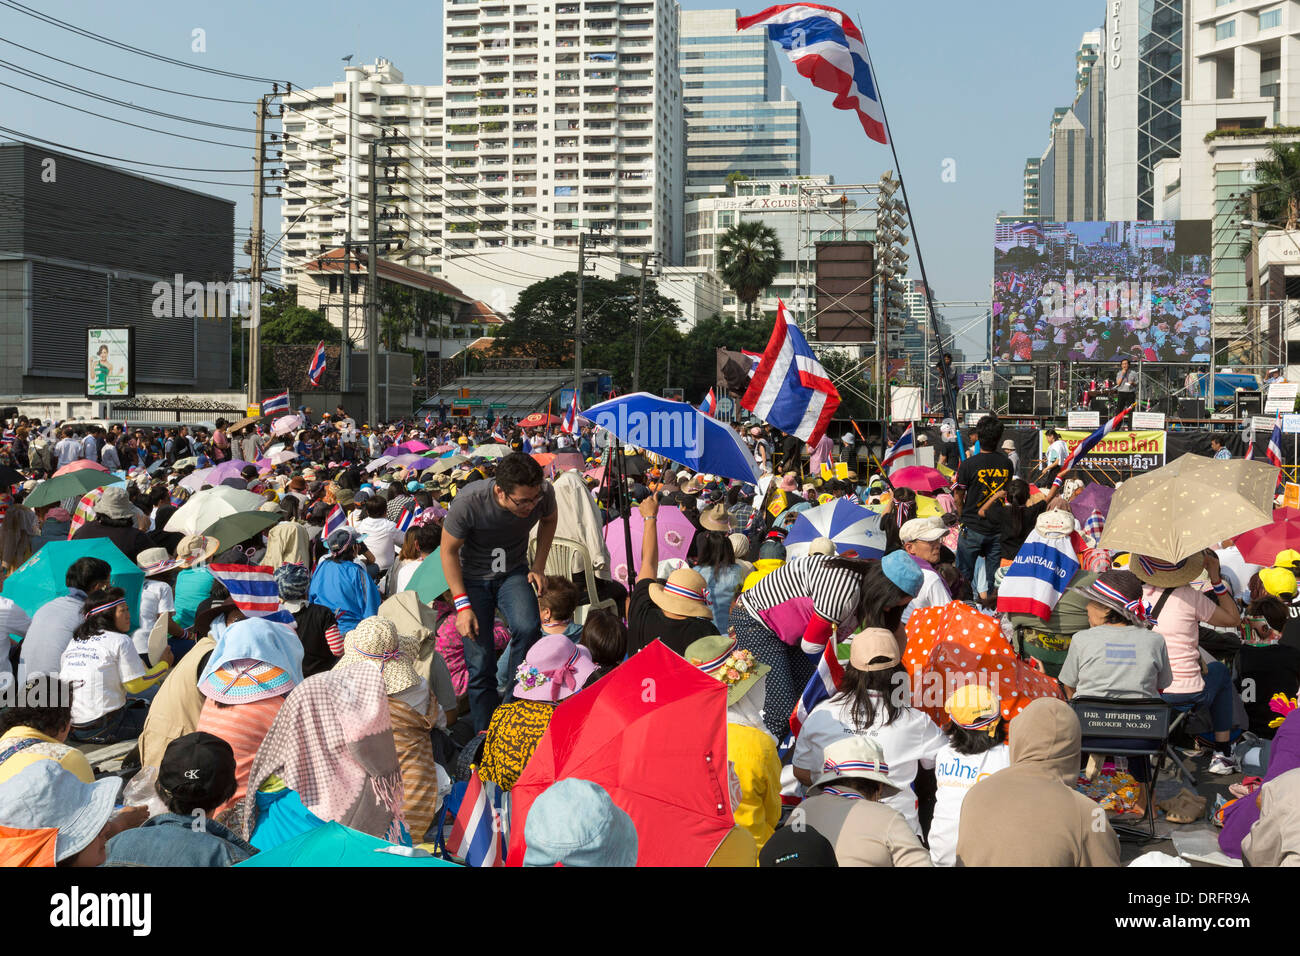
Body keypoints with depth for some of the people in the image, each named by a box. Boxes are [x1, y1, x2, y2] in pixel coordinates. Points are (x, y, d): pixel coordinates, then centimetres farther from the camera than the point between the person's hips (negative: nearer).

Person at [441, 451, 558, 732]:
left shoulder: (543, 493, -22)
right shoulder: (468, 502, -31)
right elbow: (448, 551, -14)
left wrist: (538, 566, -1)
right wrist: (462, 604, -17)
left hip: (513, 572, 2)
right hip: (473, 578, -2)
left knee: (528, 628, -29)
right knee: (480, 664, -5)